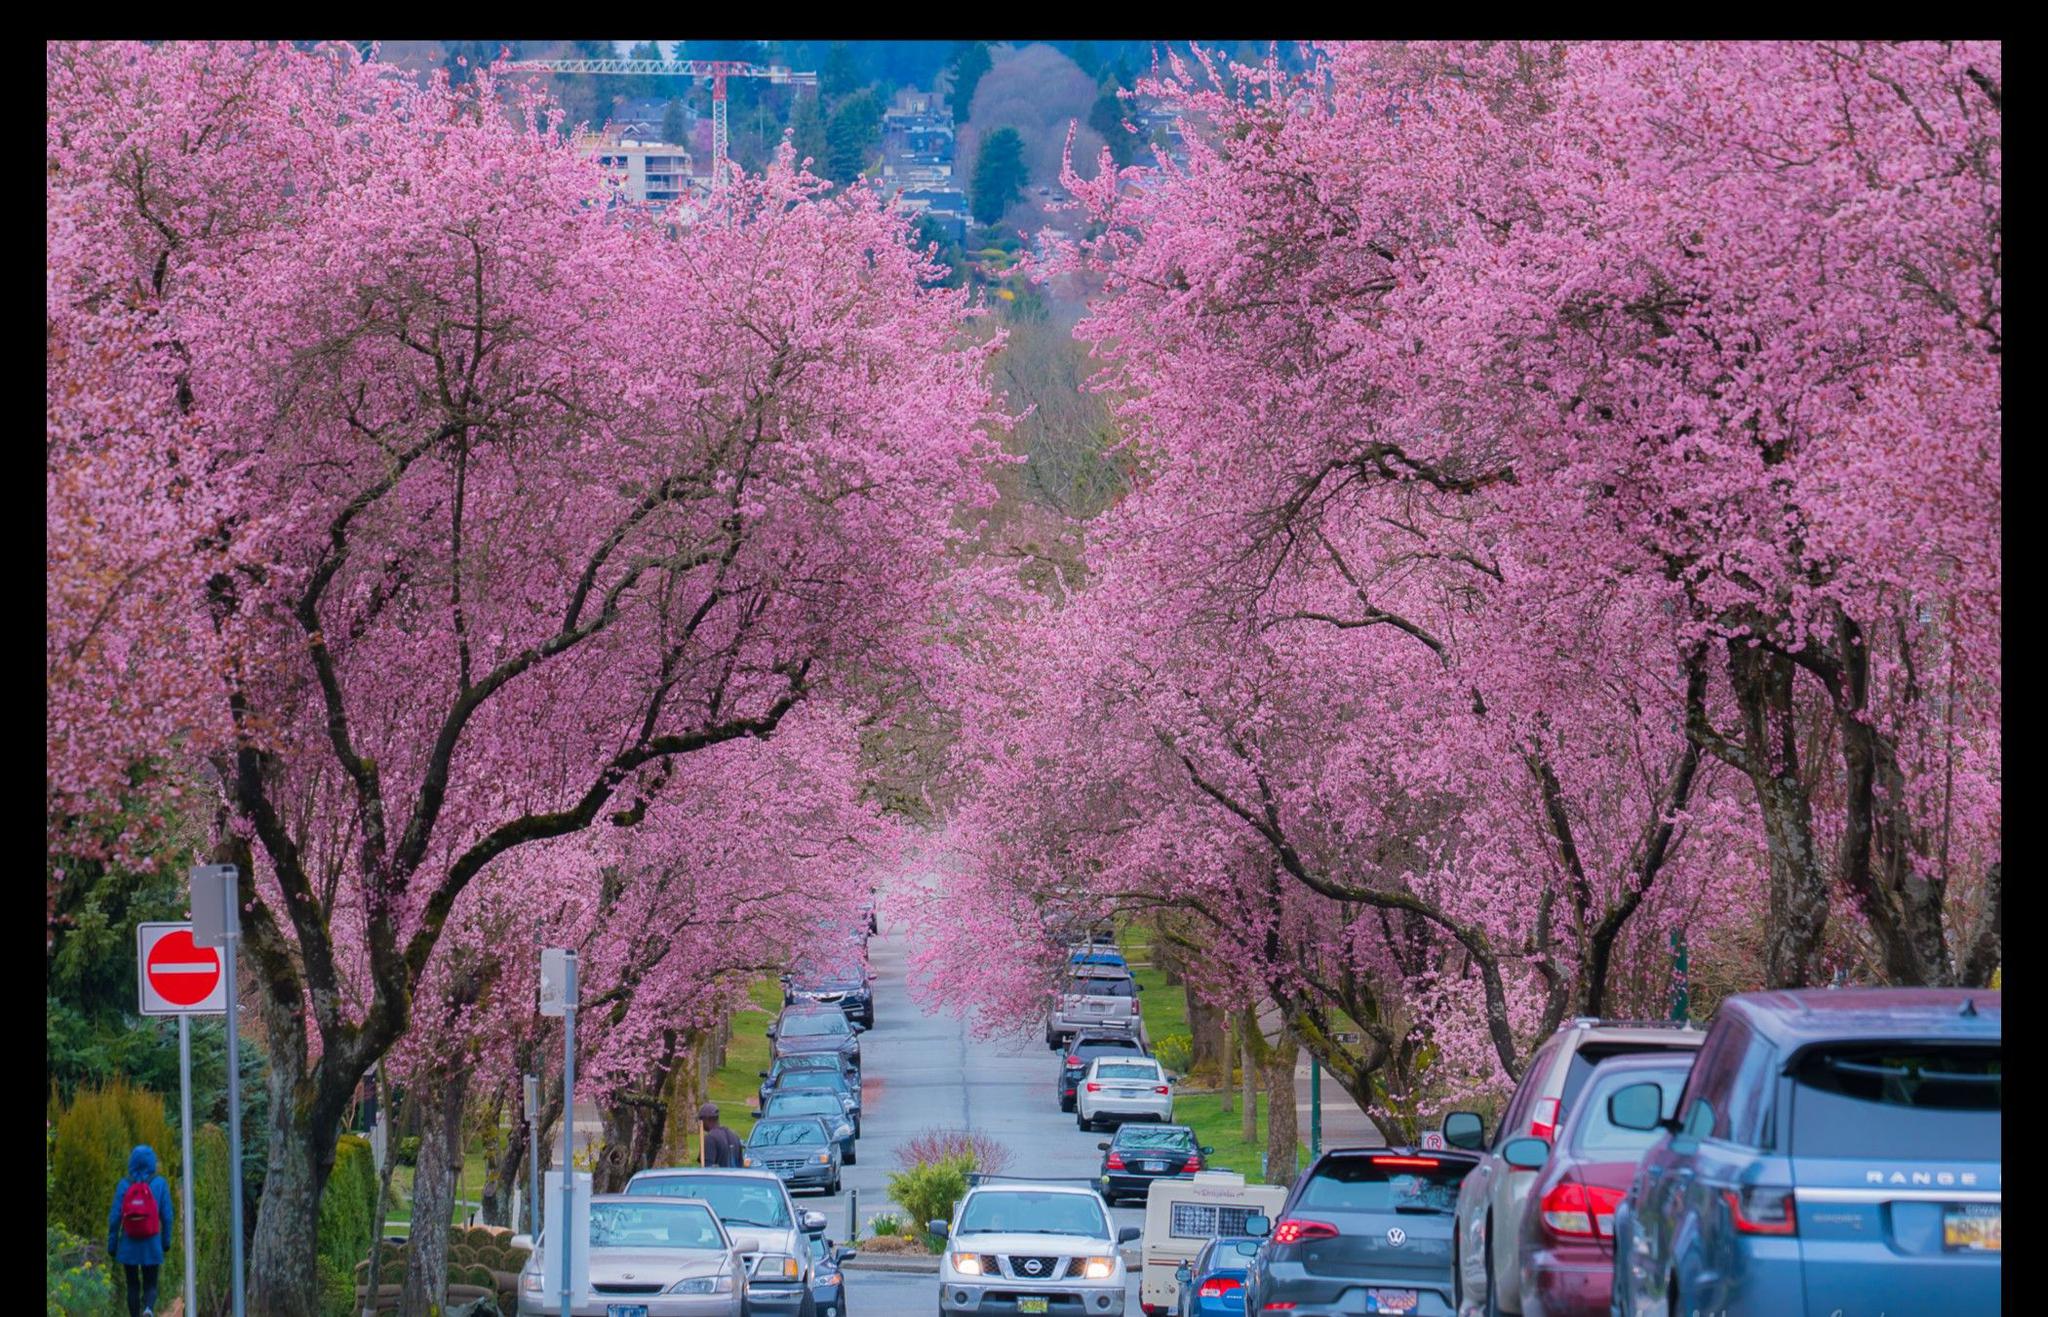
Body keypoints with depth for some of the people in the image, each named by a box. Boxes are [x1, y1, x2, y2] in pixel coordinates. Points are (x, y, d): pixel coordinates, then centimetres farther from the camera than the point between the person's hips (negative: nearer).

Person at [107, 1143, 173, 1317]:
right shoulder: (159, 1184, -4)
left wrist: (111, 1244, 4)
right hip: (151, 1245, 0)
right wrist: (166, 1240, 9)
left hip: (129, 1245, 0)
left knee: (133, 1285, 13)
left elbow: (115, 1216, -4)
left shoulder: (124, 1184, -4)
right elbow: (167, 1216, -3)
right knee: (150, 1285, 6)